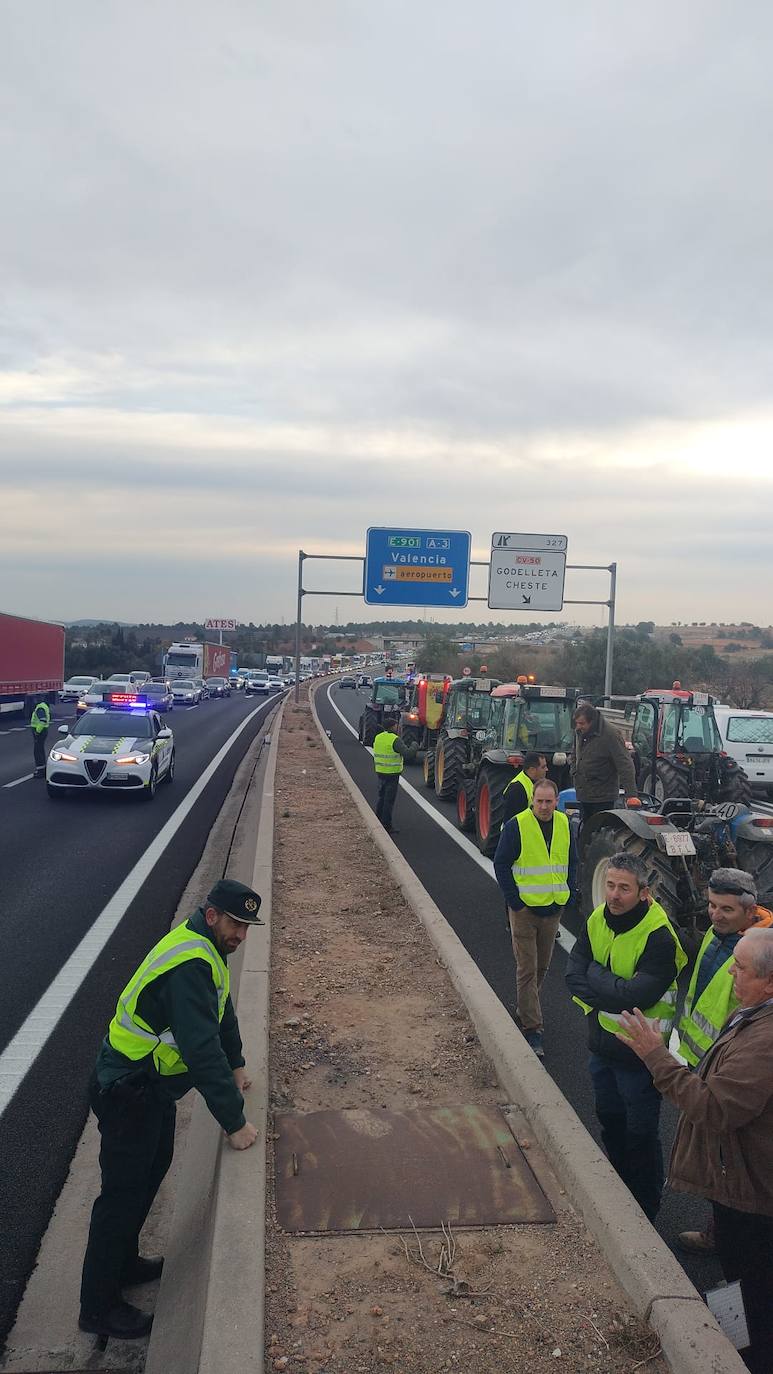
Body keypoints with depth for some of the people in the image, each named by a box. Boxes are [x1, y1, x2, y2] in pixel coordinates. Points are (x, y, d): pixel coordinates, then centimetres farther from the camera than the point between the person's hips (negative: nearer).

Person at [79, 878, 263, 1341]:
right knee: (124, 1193, 3)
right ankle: (99, 1307, 20)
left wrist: (236, 1065, 17)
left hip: (153, 1085, 10)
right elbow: (202, 1050, -34)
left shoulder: (207, 947, 1)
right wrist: (235, 1122, -28)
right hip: (128, 1093, -10)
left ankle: (124, 1263, 42)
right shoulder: (189, 965, -32)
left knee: (154, 1168, 23)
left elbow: (222, 1009, 17)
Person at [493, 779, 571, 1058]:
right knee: (527, 969, -3)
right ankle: (532, 1027, 2)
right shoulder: (516, 826, -13)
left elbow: (571, 860, 15)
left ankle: (525, 1006, 39)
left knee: (542, 966, 18)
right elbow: (501, 864, -9)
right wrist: (514, 900, -12)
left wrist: (566, 894, 7)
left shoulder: (564, 824, 3)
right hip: (525, 908, -5)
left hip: (553, 908, 5)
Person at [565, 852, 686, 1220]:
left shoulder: (659, 936, -27)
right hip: (602, 1044, 7)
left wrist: (594, 974, -20)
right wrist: (615, 992, -23)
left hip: (638, 1053, -7)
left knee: (640, 1135, 10)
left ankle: (645, 1213, 31)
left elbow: (637, 995, -33)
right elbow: (574, 974, -8)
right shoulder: (598, 920, -5)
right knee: (610, 1122, 25)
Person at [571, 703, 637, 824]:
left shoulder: (610, 735, -19)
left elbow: (625, 765, -23)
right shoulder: (579, 732, 4)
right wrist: (574, 771, 9)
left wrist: (631, 794, -30)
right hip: (583, 796, 8)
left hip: (603, 799, -7)